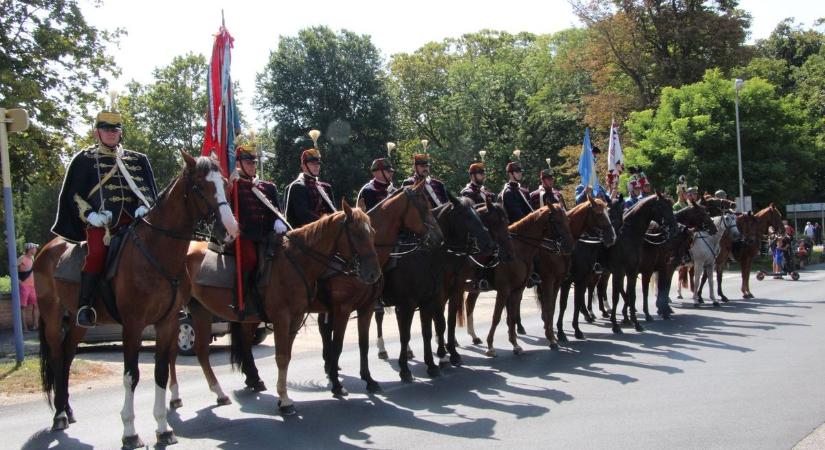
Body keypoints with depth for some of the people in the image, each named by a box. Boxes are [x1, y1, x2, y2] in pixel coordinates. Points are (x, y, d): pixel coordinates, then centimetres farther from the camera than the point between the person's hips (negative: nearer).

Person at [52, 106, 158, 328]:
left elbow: (149, 191, 21)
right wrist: (89, 214, -9)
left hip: (131, 219, 3)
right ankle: (85, 305, -23)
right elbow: (73, 194, 9)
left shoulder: (137, 159, 21)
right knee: (97, 253, -30)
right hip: (100, 220, -3)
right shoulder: (85, 159, 13)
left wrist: (144, 207, -1)